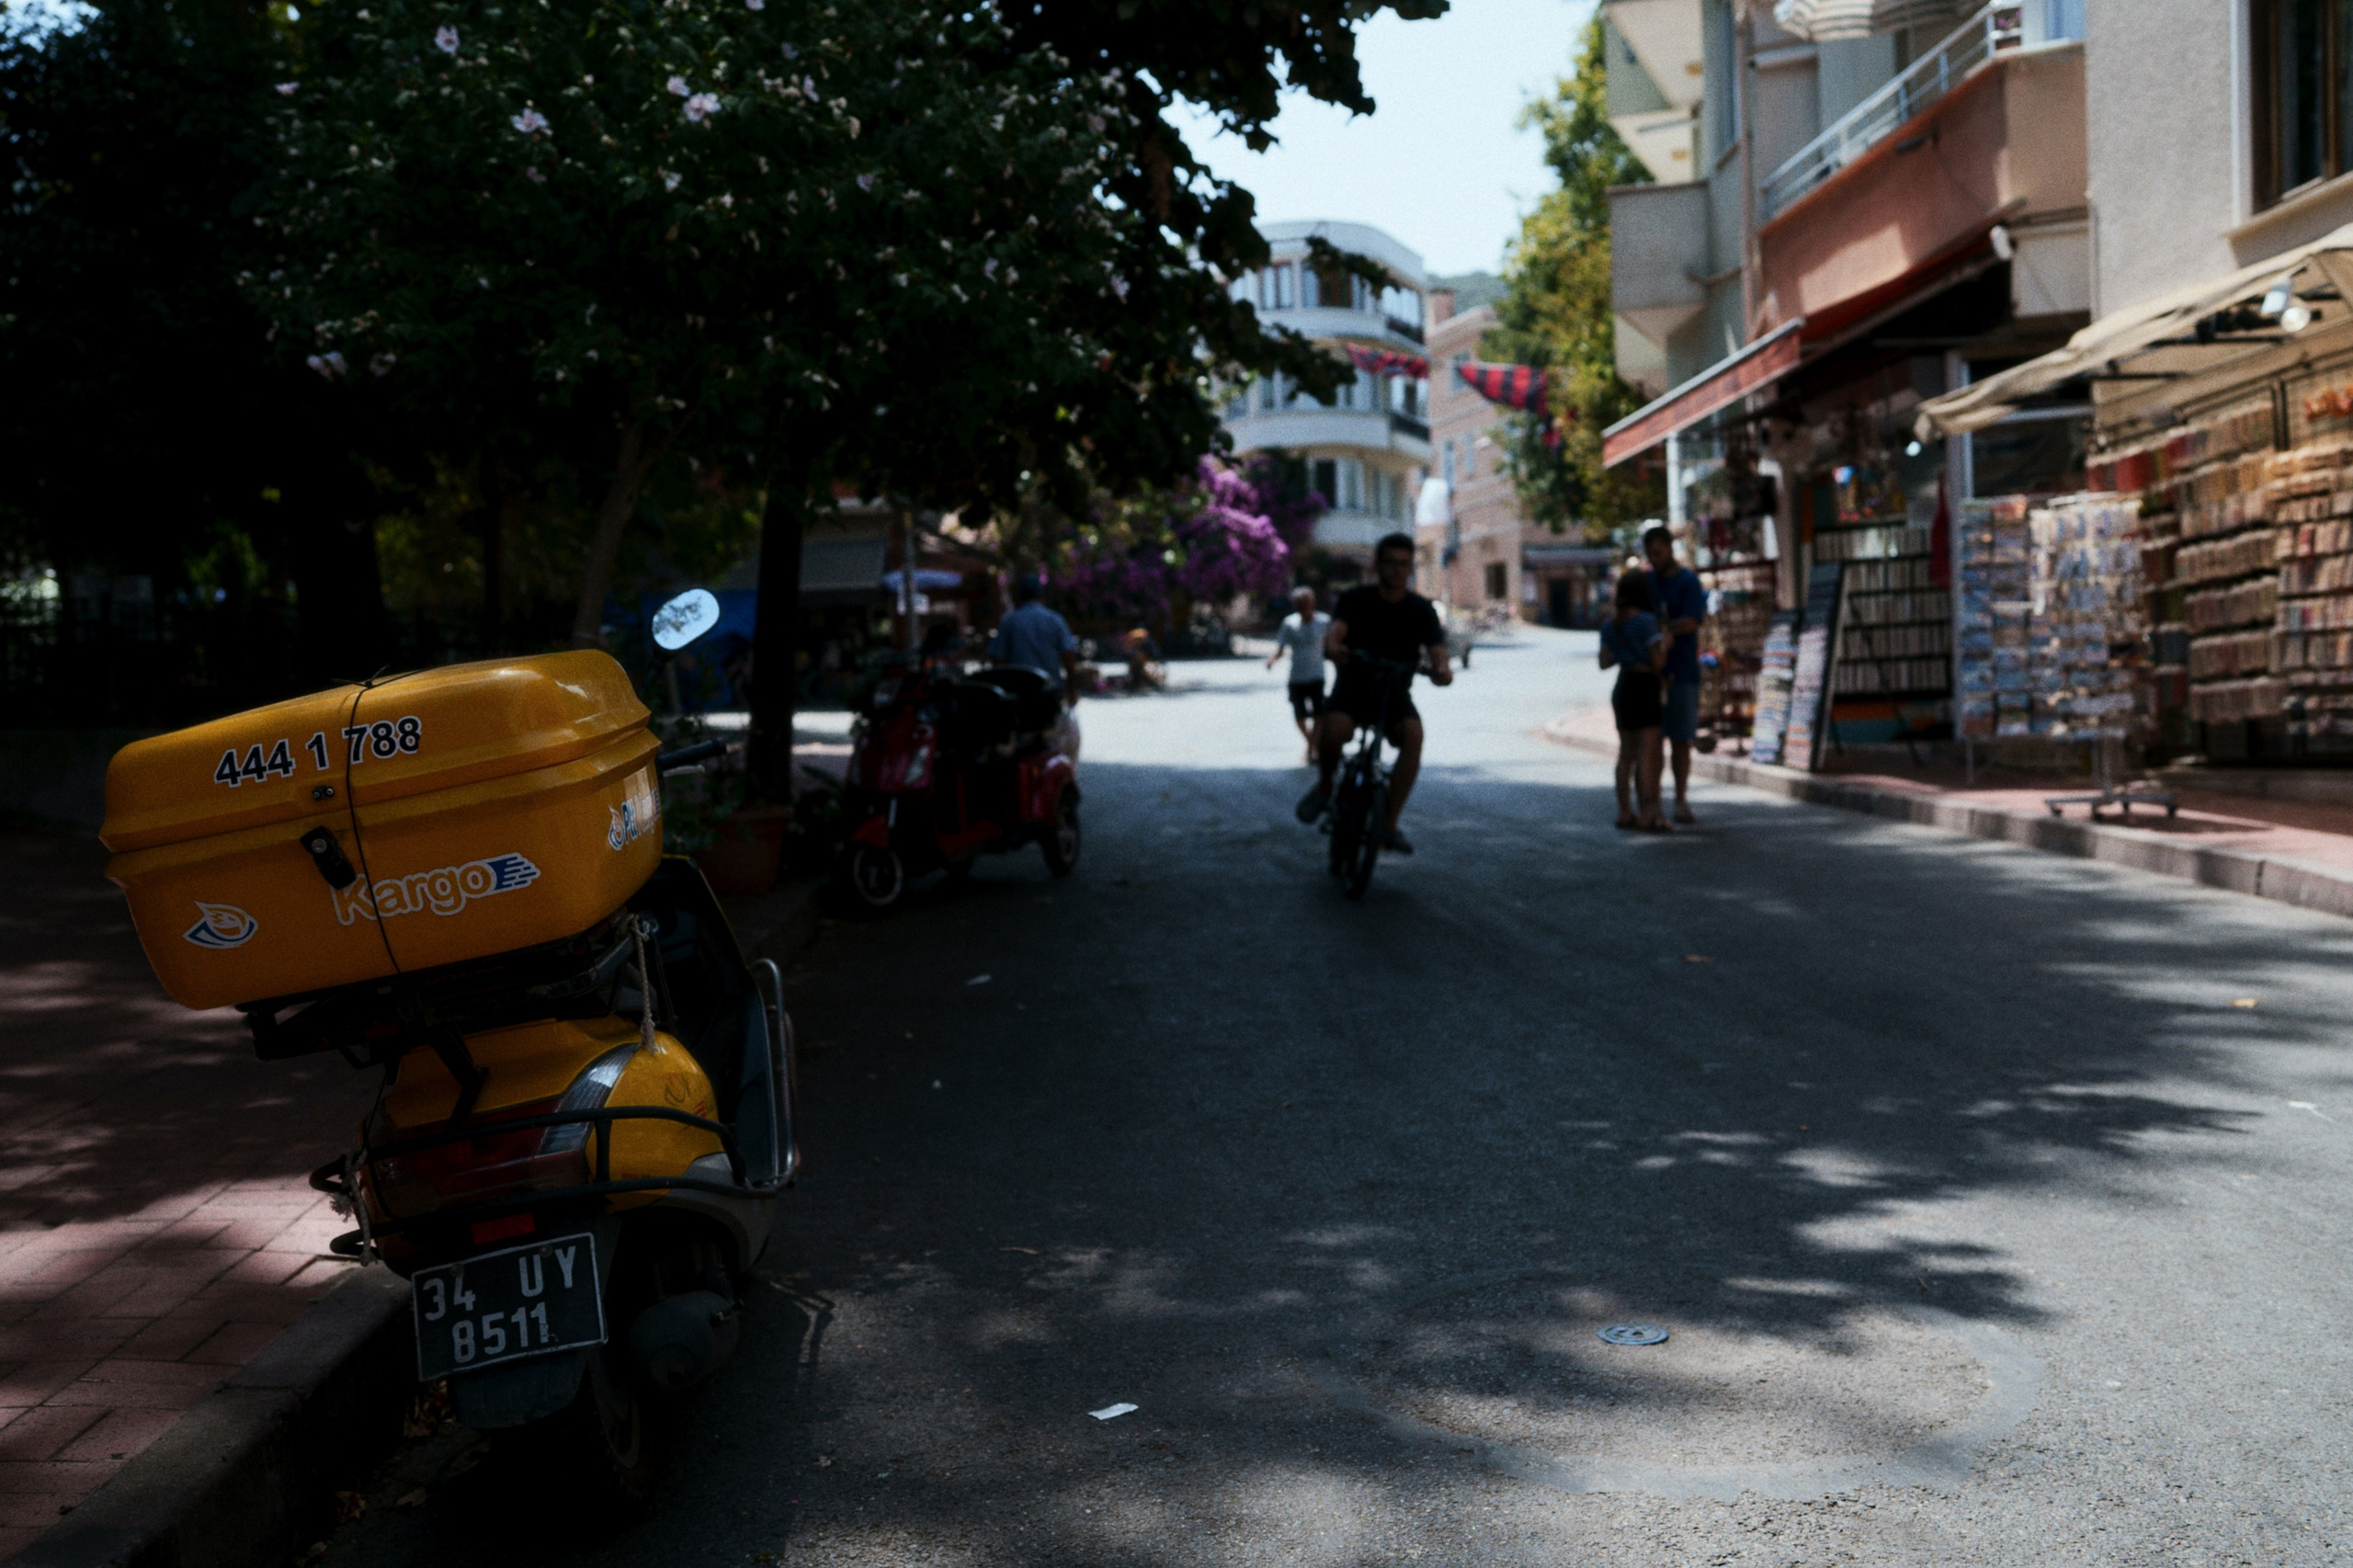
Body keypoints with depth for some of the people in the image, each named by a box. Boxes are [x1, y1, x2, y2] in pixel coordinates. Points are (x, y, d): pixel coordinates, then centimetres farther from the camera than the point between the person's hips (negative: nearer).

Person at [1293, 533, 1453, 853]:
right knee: (1333, 729, -34)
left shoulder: (1422, 610, 1)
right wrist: (1333, 646, -48)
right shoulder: (1355, 601, -3)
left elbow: (1437, 651, -13)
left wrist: (1442, 669, -38)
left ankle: (1389, 824, -25)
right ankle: (1325, 785, 1)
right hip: (1352, 688, -1)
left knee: (1413, 733, -32)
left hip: (1395, 693, 1)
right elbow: (1335, 631, -22)